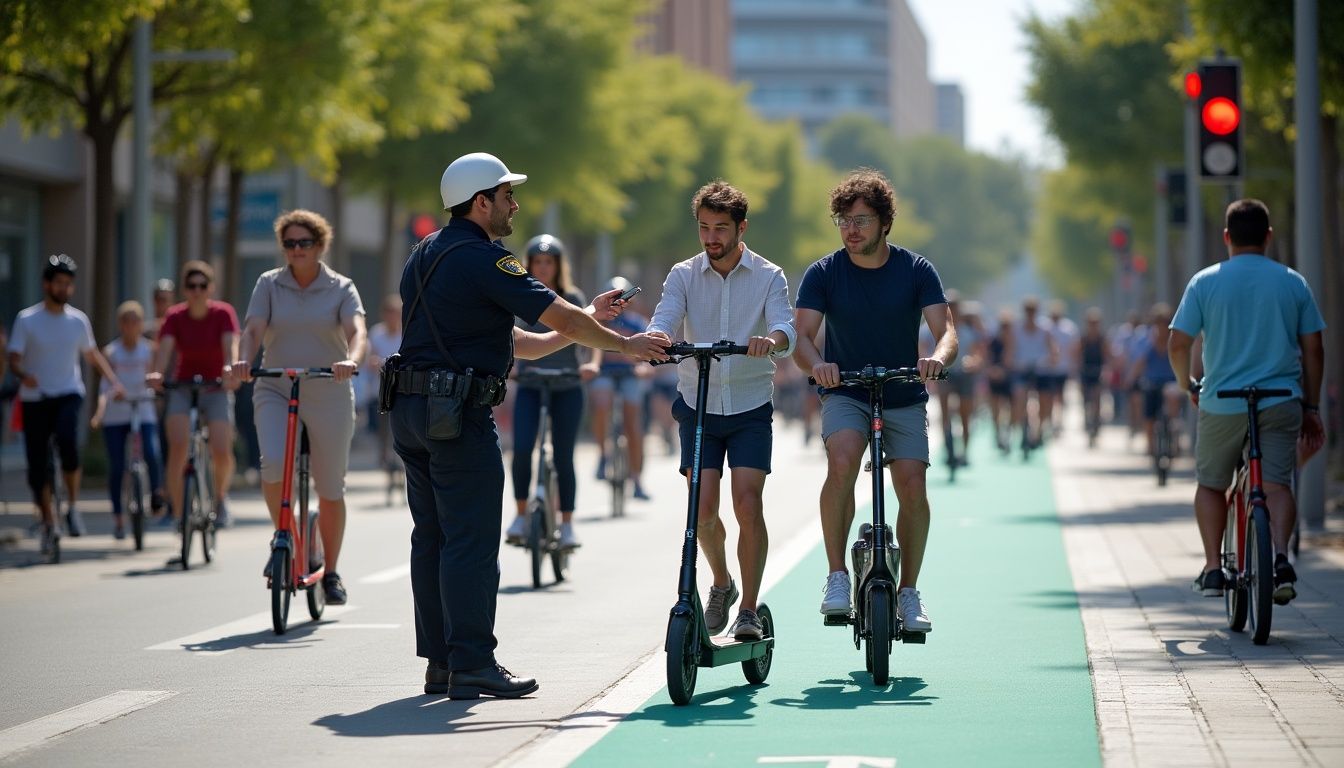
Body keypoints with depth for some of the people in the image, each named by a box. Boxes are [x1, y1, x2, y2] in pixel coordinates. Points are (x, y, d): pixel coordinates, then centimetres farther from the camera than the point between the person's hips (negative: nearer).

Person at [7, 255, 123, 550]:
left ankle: (72, 507, -13)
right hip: (35, 399, 0)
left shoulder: (78, 320, 6)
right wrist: (23, 375, -28)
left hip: (68, 394, 0)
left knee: (68, 440, -29)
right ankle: (49, 522, 17)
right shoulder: (27, 320, -2)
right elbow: (14, 359, -5)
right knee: (37, 464, -1)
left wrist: (114, 381, 9)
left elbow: (93, 354, 20)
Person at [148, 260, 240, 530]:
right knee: (178, 447, -20)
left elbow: (231, 345, -24)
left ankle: (220, 496, 14)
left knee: (222, 451, -16)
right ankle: (178, 510, -10)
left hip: (216, 388, -1)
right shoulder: (175, 316, -6)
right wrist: (157, 373, -42)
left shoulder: (223, 313, -9)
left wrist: (230, 369, -46)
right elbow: (165, 347, -21)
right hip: (182, 387, 1)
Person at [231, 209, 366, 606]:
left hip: (328, 396, 0)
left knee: (330, 490, 7)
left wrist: (351, 360, -39)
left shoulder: (341, 288, 0)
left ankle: (331, 572, 23)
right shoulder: (269, 284, 3)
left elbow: (356, 330, -17)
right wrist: (244, 361, -31)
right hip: (275, 391, 0)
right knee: (273, 465, -26)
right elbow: (253, 329, -10)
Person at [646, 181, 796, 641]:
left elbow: (786, 330, -17)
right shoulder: (684, 275, 2)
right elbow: (665, 319, -13)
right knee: (703, 506, -6)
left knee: (747, 503, -13)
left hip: (750, 406, -1)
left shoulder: (768, 277, -2)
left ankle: (749, 609, -5)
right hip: (698, 405, 1)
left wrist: (771, 340, -41)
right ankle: (721, 583, 22)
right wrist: (655, 338, -38)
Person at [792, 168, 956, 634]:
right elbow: (802, 336, -14)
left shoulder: (916, 270, -6)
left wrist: (938, 358, -37)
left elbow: (945, 329, -13)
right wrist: (816, 364, -37)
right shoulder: (823, 273, -6)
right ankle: (836, 577, -19)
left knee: (912, 485, -14)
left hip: (905, 399, 1)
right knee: (842, 462, -29)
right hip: (845, 394, -1)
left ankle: (909, 592, 4)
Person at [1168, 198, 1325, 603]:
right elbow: (1313, 349, 4)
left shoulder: (1205, 282, 0)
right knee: (1278, 484, 2)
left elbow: (1178, 344, -3)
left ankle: (1213, 568, 12)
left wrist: (1189, 386, 15)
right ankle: (1281, 557, -20)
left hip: (1222, 404, 0)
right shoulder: (1293, 282, 4)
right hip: (1282, 402, 0)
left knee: (1211, 484, 17)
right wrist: (1311, 408, 12)